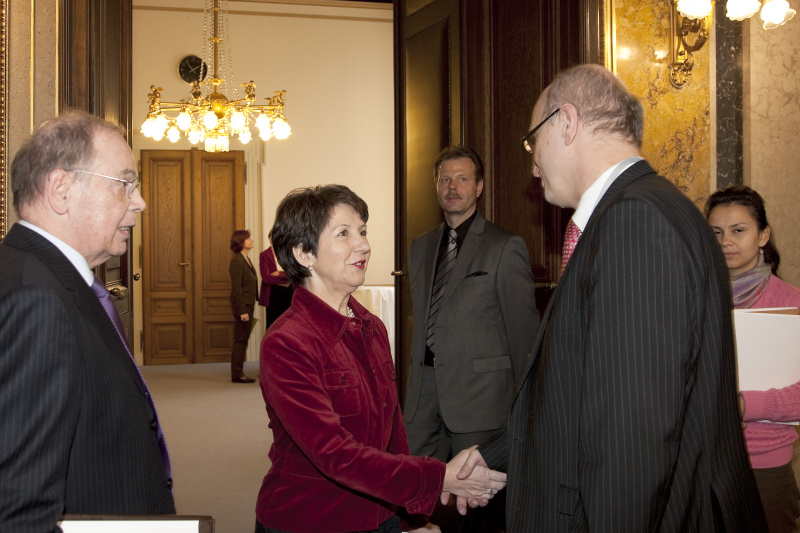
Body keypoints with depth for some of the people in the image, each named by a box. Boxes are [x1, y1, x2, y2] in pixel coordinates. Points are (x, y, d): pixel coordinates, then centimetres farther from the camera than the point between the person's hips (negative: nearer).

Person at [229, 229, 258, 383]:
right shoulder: (236, 261, -15)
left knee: (243, 340, 12)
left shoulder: (246, 259, 14)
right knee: (240, 340, -4)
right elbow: (236, 288, -19)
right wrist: (242, 311, -21)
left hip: (248, 305, 9)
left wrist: (250, 307, 16)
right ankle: (237, 375, 3)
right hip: (242, 306, -9)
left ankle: (239, 373, 18)